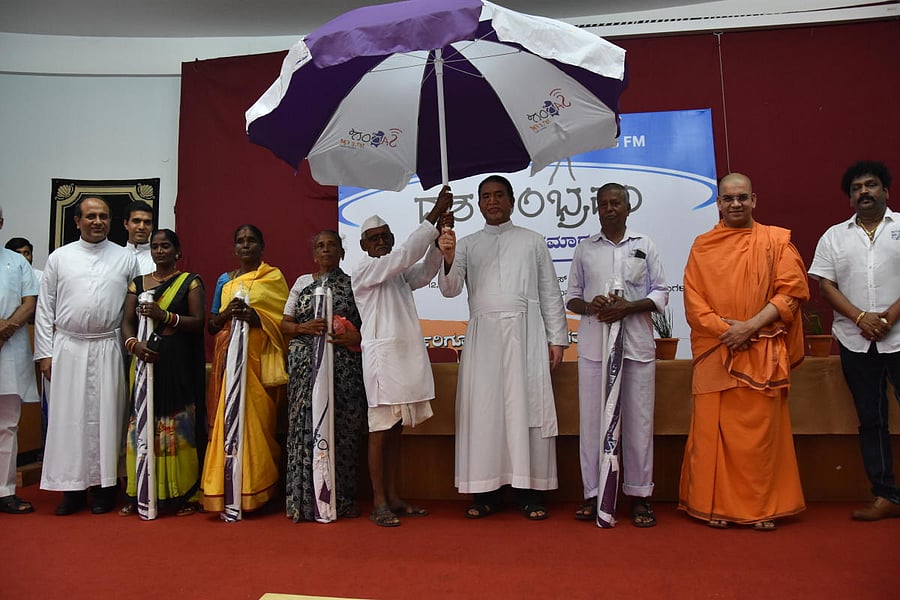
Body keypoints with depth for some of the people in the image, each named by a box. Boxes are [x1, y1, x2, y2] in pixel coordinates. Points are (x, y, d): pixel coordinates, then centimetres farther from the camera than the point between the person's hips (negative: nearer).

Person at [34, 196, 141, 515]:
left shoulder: (126, 258, 6)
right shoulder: (59, 257, 7)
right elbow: (45, 308, 6)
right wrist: (45, 353, 1)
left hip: (108, 349, 0)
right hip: (68, 348, 1)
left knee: (105, 416, 4)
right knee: (69, 416, 3)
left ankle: (104, 485, 14)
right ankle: (72, 487, 14)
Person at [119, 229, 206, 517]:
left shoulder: (191, 282, 4)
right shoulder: (138, 283, 15)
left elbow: (199, 322, -4)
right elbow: (127, 323, 8)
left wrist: (165, 315, -17)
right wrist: (133, 343, -12)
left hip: (179, 364, -3)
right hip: (145, 360, 4)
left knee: (178, 426, -2)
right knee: (141, 425, 3)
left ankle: (182, 494, 6)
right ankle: (141, 494, 14)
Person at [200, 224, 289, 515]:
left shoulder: (274, 277, 6)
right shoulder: (224, 280, 16)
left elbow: (285, 320, 0)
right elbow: (211, 326, 14)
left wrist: (256, 317, -16)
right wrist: (227, 313, -6)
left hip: (259, 360, -3)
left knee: (256, 422, -6)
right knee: (227, 421, -2)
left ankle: (255, 492, 4)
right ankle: (226, 493, 5)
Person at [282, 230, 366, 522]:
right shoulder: (302, 283, 16)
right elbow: (284, 324, 13)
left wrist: (356, 337, -13)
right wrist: (303, 328, -7)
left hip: (345, 366, -1)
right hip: (306, 365, 1)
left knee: (343, 430, -3)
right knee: (305, 427, -3)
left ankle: (342, 499, 8)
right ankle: (305, 500, 7)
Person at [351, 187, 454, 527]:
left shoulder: (399, 274, 17)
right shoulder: (364, 270, -5)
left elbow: (426, 271, 4)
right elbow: (406, 254, -16)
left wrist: (439, 236, -10)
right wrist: (434, 214, -15)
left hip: (409, 355, 7)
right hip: (382, 355, -7)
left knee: (395, 431, 11)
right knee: (380, 431, -1)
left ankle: (393, 498, 18)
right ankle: (379, 503, 7)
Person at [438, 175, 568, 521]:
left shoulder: (533, 241, 12)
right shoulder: (468, 244, 14)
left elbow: (550, 292, 10)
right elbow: (450, 289, 4)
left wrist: (557, 339, 3)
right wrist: (448, 261, -16)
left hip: (525, 333, -1)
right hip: (483, 335, 1)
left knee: (527, 409, -1)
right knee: (483, 410, 0)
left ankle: (530, 492, 7)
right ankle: (487, 492, 9)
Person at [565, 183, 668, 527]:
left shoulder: (644, 246, 10)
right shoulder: (585, 249, 12)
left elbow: (661, 294, 7)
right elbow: (571, 296, 13)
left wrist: (629, 307, -10)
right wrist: (589, 305, -9)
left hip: (636, 343, 0)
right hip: (593, 343, 1)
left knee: (638, 419, 1)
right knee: (592, 418, 1)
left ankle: (639, 495, 13)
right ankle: (593, 493, 11)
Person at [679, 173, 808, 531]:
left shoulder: (776, 241, 8)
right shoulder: (702, 246, 10)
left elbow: (792, 290, -1)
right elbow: (693, 300, 3)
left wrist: (751, 326, -12)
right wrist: (726, 330, -11)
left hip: (762, 353, -1)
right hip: (714, 352, 1)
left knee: (762, 431, 1)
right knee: (713, 430, 1)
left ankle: (763, 508, 13)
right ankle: (715, 505, 11)